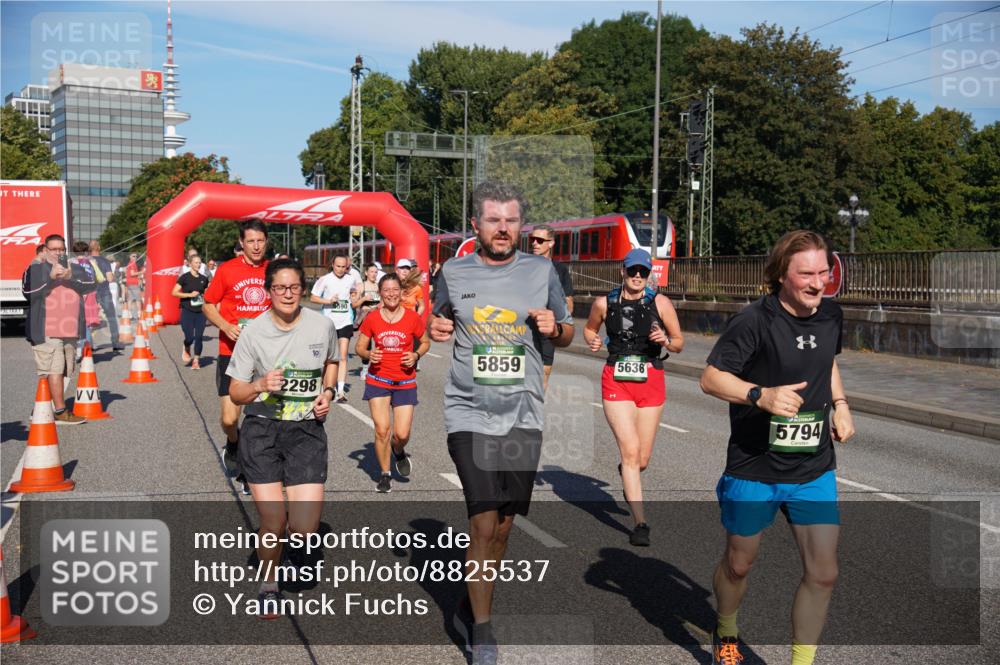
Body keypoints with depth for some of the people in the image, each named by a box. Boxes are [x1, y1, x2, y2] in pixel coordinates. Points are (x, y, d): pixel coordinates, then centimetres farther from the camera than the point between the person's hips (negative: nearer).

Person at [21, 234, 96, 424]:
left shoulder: (75, 269, 17)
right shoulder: (34, 269, 5)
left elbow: (91, 285, 0)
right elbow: (28, 292, -9)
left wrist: (70, 277, -14)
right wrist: (51, 277, -14)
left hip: (70, 331, 5)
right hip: (46, 332, -5)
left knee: (62, 372, 8)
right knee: (55, 370, -12)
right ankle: (60, 412, -11)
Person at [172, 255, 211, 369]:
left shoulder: (204, 279, 8)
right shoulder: (184, 277, -4)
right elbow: (174, 292, -8)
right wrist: (190, 294, -16)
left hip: (200, 312, 3)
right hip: (187, 311, -3)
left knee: (198, 337, -1)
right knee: (189, 337, -10)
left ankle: (196, 361, 10)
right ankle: (186, 350, 23)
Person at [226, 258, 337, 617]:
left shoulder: (323, 325, -1)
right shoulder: (253, 331, -5)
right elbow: (235, 392, 1)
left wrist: (327, 392, 3)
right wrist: (261, 384, -19)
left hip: (307, 430, 1)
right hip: (261, 429, -1)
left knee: (304, 527, -9)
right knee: (273, 524, -7)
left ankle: (287, 522, 30)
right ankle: (269, 582, 24)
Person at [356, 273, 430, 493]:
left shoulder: (413, 318, -5)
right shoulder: (371, 319, -3)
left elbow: (425, 342, 9)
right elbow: (359, 347, 7)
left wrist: (416, 355, -11)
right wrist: (369, 355, -15)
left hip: (405, 382, 0)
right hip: (378, 381, 0)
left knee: (402, 434, -4)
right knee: (382, 430, -6)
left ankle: (398, 452, 34)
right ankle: (385, 474, 15)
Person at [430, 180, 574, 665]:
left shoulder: (541, 271, 5)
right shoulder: (454, 272, 3)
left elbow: (567, 336, 14)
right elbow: (437, 323, 18)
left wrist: (555, 328, -9)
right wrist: (434, 329, -4)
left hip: (523, 415, 2)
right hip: (470, 414, -2)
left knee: (504, 523, 10)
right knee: (483, 523, -9)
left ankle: (473, 601, 35)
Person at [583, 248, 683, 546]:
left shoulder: (660, 302, -1)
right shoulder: (604, 303, 2)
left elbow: (679, 343, 6)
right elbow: (589, 328, 21)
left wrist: (666, 340, -16)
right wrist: (592, 341, -1)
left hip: (651, 381, 1)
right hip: (616, 381, -1)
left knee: (642, 460, 7)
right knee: (630, 452, -14)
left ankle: (627, 476, 46)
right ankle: (641, 523, -7)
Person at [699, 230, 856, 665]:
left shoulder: (831, 314, 2)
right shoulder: (755, 320, -18)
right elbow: (710, 377, -17)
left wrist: (840, 404, 7)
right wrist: (761, 395, -33)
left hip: (815, 469, 5)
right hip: (753, 468, -4)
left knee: (823, 572, 0)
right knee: (739, 563, 15)